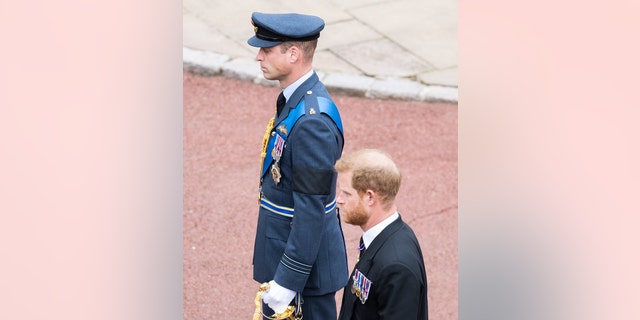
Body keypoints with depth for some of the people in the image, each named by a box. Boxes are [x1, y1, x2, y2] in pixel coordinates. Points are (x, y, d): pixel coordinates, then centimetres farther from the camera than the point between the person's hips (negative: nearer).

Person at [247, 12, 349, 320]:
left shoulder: (312, 121, -28)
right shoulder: (297, 99, 4)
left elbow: (312, 209, -27)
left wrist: (288, 279, -24)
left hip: (304, 257, -10)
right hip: (285, 249, 10)